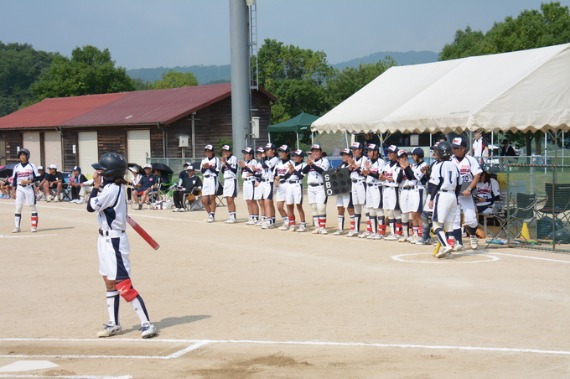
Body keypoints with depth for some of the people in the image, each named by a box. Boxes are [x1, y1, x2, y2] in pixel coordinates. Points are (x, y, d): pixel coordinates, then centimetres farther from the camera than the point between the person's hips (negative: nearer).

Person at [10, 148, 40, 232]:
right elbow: (14, 180, 9)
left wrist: (28, 181, -16)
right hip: (19, 189, 2)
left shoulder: (32, 166, 0)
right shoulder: (16, 167, 8)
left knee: (32, 207, 0)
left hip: (29, 188, -2)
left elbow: (37, 178, -3)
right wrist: (13, 191, 4)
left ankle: (34, 226, 5)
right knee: (18, 207, -1)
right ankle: (17, 227, 1)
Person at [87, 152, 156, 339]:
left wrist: (96, 185, -9)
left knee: (123, 285, -10)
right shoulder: (116, 187, 8)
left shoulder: (111, 190, -21)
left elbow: (91, 207, -19)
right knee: (109, 282, 17)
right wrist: (99, 185, 1)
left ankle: (146, 323, -8)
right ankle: (113, 324, 27)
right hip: (107, 239, 10)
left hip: (114, 241, -10)